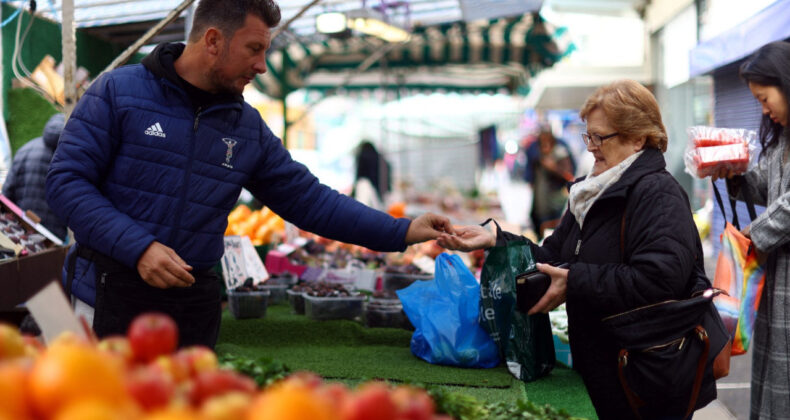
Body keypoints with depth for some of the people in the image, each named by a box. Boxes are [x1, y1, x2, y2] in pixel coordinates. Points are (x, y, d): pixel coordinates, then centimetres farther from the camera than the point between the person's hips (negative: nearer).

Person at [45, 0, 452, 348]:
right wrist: (139, 247, -22)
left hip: (194, 304, 4)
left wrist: (403, 231, 3)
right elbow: (66, 180, -10)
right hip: (114, 296, -4)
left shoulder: (248, 128, 7)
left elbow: (307, 198, 9)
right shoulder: (118, 92, -6)